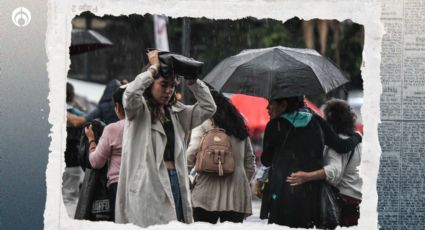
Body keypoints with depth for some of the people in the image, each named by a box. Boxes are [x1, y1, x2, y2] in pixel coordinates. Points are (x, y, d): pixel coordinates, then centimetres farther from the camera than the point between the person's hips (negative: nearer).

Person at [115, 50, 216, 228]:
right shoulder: (139, 110, 3)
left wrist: (191, 79, 9)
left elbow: (208, 108, 16)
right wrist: (154, 67, -8)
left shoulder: (177, 113, 19)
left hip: (176, 180, 6)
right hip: (148, 183, -6)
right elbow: (131, 93, -18)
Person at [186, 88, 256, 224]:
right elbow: (250, 162, 17)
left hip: (207, 195, -4)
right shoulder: (240, 129, 15)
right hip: (236, 196, 4)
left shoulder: (202, 128, -1)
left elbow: (190, 157, -12)